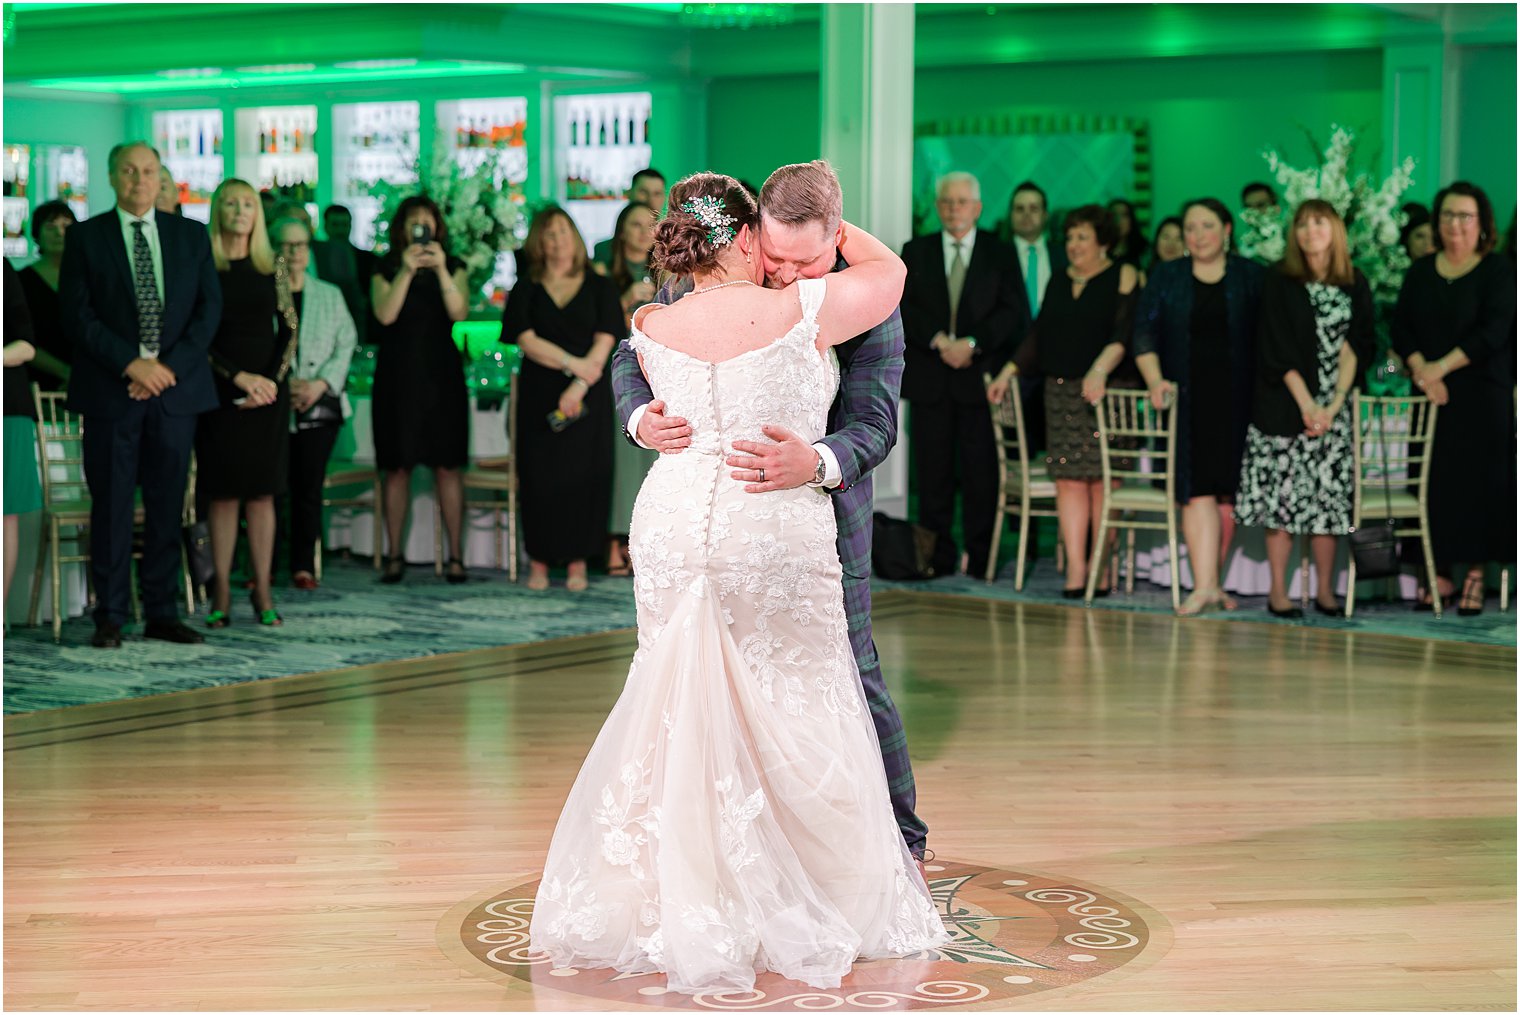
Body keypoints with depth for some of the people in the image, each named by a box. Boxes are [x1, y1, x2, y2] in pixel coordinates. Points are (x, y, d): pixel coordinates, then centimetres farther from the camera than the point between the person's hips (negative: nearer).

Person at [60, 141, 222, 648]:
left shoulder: (192, 236, 11)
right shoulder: (86, 236, 4)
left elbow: (209, 310, 5)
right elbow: (77, 315, -4)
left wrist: (171, 367, -8)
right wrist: (131, 364, -14)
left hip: (175, 387, 2)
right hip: (110, 391, -2)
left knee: (167, 507, 5)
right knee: (111, 507, 0)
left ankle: (162, 613, 12)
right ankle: (110, 616, 6)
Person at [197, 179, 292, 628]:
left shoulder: (272, 266, 8)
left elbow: (289, 329, 7)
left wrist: (272, 379, -7)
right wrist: (239, 377, -11)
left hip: (267, 389, 2)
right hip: (219, 390, -2)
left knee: (262, 491, 1)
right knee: (222, 492, -1)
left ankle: (263, 592, 4)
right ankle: (221, 593, 3)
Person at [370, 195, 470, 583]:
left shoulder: (451, 266, 8)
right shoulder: (386, 268, 7)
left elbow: (459, 312, -7)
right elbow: (385, 314, -10)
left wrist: (441, 271, -18)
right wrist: (406, 271, -17)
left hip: (440, 372, 0)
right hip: (397, 373, 0)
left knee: (447, 465, -3)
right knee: (397, 467, 0)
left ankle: (456, 555, 0)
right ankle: (395, 555, 7)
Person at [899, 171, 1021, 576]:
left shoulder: (1000, 254, 9)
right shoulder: (915, 252, 12)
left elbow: (1010, 311, 0)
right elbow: (903, 307, 2)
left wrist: (972, 343, -14)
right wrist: (938, 341, -12)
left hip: (979, 375, -1)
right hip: (929, 378, 1)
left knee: (981, 471, -3)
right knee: (933, 471, 1)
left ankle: (979, 558, 3)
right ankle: (937, 556, 7)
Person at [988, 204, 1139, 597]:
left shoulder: (1123, 277, 1)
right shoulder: (1059, 282, 18)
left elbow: (1124, 333, -12)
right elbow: (1038, 334, 19)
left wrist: (1100, 370, -26)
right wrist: (1007, 373, 11)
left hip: (1106, 392, -5)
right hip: (1061, 391, 5)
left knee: (1101, 480, -5)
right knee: (1068, 478, -2)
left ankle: (1102, 568, -1)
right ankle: (1075, 568, -4)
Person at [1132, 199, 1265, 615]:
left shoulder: (1251, 277, 6)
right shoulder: (1166, 277, 9)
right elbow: (1144, 333, 4)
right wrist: (1155, 380, -10)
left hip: (1235, 403, 0)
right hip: (1186, 399, 0)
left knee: (1226, 490, 2)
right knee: (1198, 489, -9)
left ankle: (1210, 583, 12)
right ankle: (1206, 585, -13)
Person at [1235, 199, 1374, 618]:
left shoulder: (1355, 286, 5)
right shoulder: (1279, 283, -1)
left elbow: (1353, 350, 1)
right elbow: (1278, 351, -6)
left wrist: (1333, 406, -10)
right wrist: (1306, 405, -12)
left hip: (1334, 409, 2)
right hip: (1285, 407, -2)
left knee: (1329, 498, 2)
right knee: (1282, 496, -3)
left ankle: (1325, 591, 10)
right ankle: (1278, 592, 3)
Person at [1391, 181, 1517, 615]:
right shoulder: (1421, 271, 11)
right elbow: (1401, 327, 5)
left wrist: (1442, 366, -18)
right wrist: (1420, 369, -12)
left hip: (1482, 396, -4)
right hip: (1432, 397, 4)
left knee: (1478, 479, -4)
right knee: (1434, 481, 2)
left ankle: (1475, 576, 1)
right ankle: (1440, 574, 9)